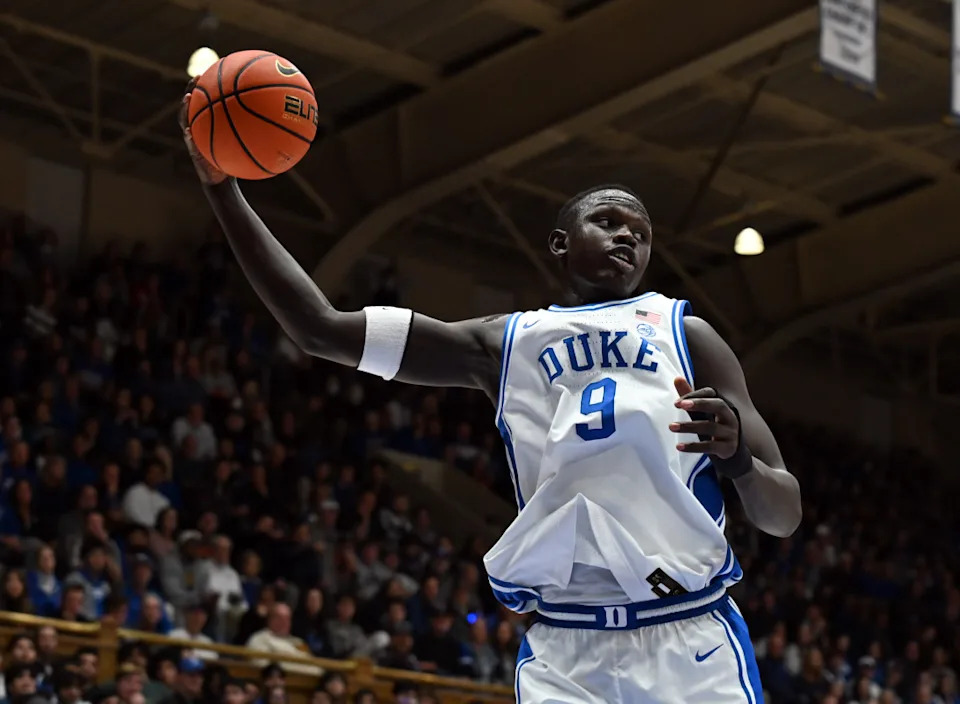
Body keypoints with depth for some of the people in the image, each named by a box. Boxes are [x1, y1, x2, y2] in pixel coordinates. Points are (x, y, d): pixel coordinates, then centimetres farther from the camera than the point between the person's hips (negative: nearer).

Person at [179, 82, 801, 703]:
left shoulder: (684, 334, 10)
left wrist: (737, 455, -17)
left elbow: (785, 517, 6)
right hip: (561, 652, 1)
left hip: (690, 638, -1)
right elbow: (320, 327, 11)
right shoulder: (505, 344, 15)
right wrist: (223, 187, 6)